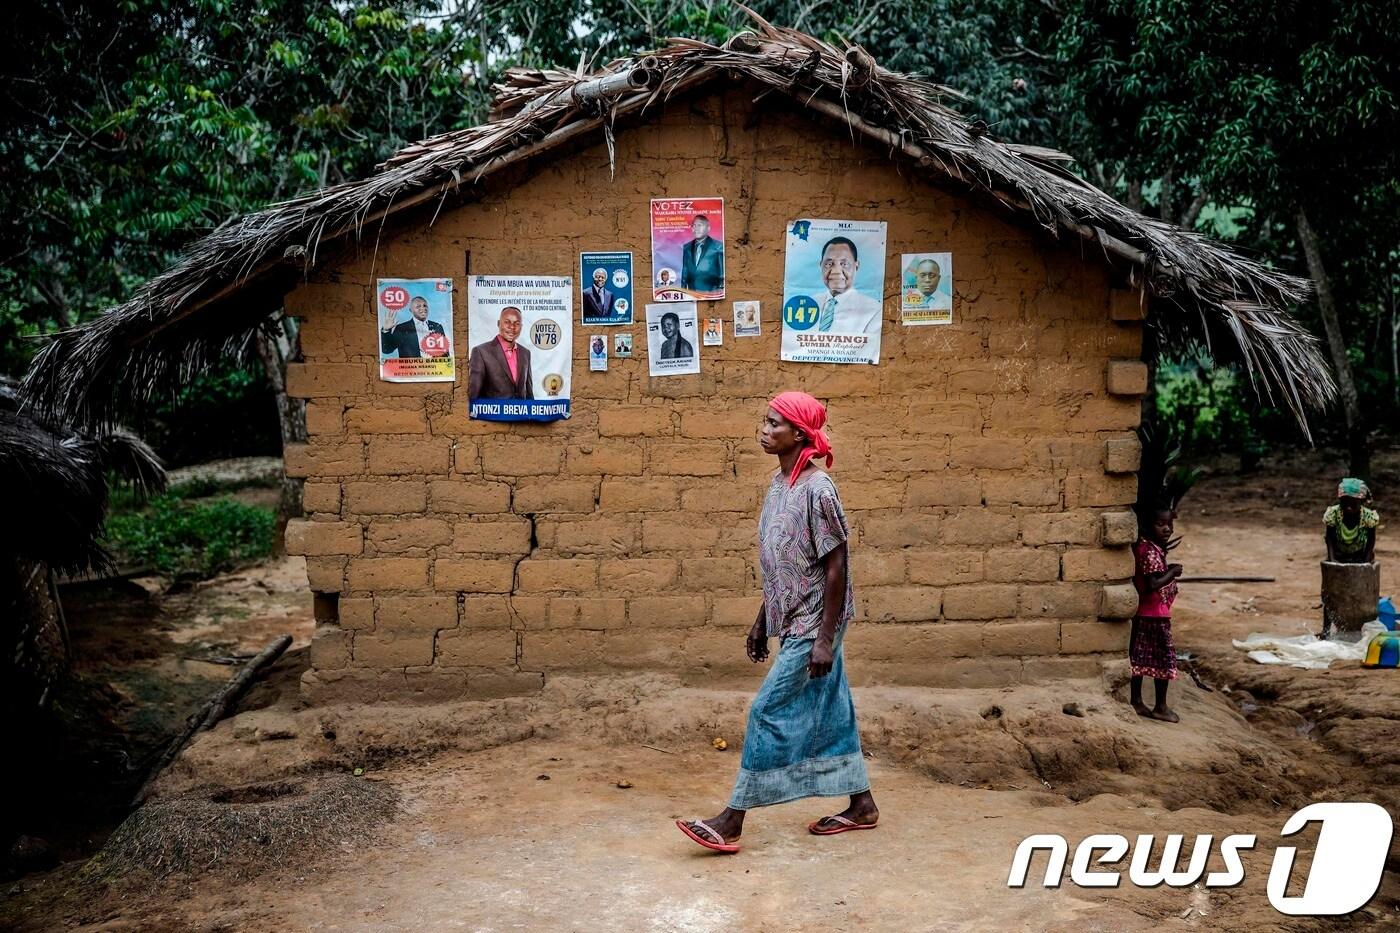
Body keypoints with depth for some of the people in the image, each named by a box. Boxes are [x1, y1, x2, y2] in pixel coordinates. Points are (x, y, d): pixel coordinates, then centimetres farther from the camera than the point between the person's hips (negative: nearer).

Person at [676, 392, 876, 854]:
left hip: (813, 626, -9)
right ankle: (862, 804, 29)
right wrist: (761, 621, 17)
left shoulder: (817, 489, -20)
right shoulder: (779, 483, 7)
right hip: (792, 621, 9)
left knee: (768, 713, -5)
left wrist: (826, 638, -19)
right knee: (830, 713, 16)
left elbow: (836, 566, -19)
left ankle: (731, 822, 3)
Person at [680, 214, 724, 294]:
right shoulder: (687, 247, 13)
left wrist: (721, 288, -10)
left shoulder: (718, 246, -1)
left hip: (711, 293, -4)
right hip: (691, 293, 4)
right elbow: (685, 272, 16)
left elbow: (723, 272, -1)